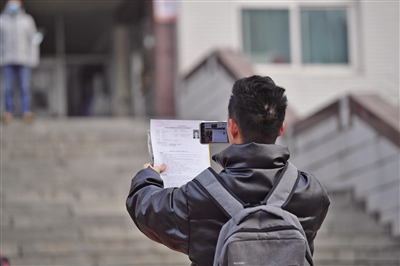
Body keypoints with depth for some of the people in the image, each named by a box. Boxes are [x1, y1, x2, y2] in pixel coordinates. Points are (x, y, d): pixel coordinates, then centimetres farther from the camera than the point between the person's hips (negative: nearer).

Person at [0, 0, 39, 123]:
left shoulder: (27, 20, 6)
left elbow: (33, 40, 6)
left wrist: (33, 58, -2)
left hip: (23, 61, 0)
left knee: (24, 88, -9)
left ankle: (26, 112, -14)